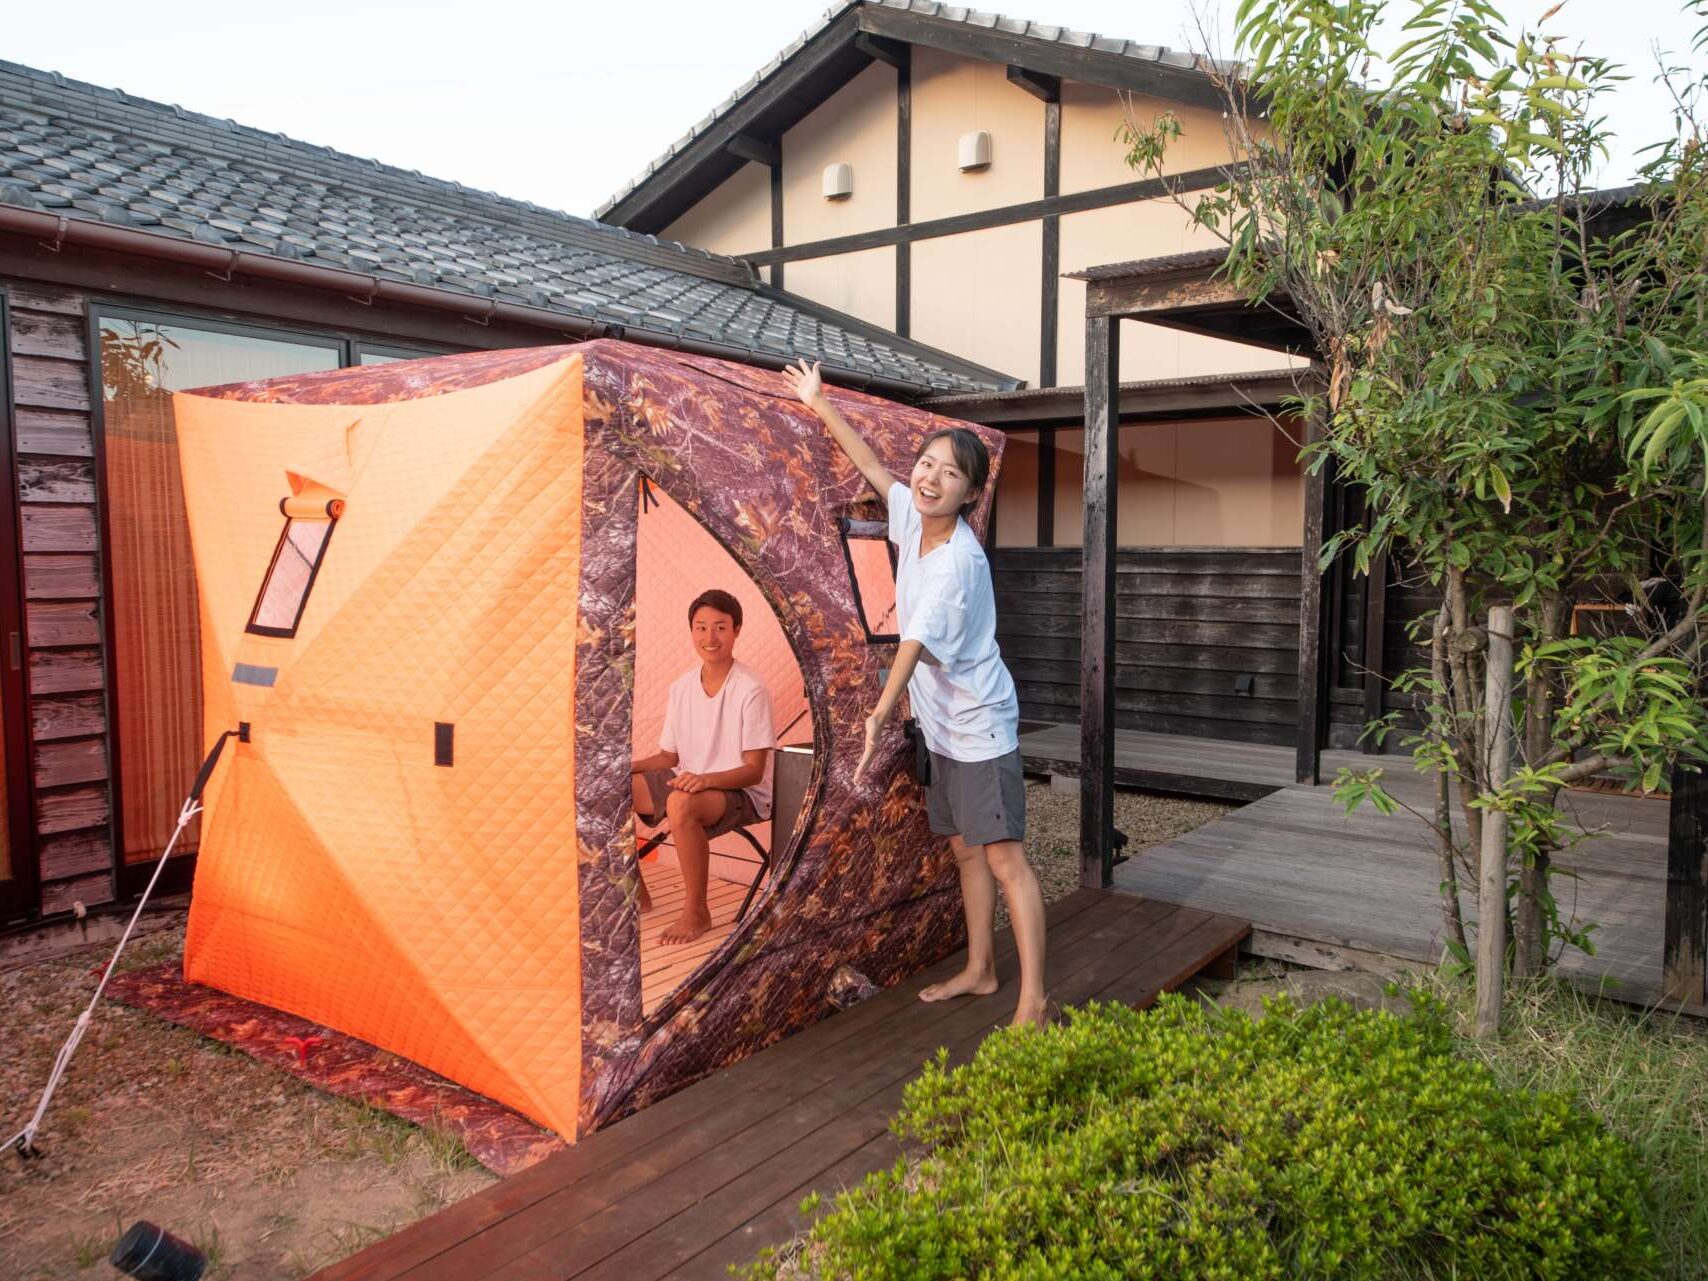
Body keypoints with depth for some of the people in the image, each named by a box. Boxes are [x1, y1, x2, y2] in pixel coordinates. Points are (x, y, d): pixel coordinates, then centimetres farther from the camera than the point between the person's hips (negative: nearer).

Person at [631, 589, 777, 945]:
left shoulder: (751, 690, -16)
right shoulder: (680, 687, 4)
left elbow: (754, 769, -16)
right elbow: (669, 756, 10)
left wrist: (706, 779, -33)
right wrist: (630, 767, -8)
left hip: (742, 793, -7)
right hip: (688, 782, 7)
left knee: (681, 803, -38)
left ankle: (696, 912, -19)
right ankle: (638, 894, 9)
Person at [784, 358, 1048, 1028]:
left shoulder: (957, 562, -23)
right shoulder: (912, 516, 0)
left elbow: (915, 644, -32)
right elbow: (873, 465, 16)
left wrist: (878, 715, -39)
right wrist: (819, 404, 19)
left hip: (979, 726, -9)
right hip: (944, 727, 9)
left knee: (1004, 857, -7)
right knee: (965, 849, 17)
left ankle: (1032, 998, -1)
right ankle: (979, 970, 30)